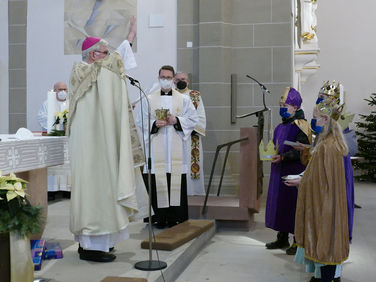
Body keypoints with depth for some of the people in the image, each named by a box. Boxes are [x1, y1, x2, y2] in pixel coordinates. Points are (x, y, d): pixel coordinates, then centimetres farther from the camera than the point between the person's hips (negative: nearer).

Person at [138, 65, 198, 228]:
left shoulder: (184, 100, 11)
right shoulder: (149, 100, 11)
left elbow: (192, 120, 5)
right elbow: (143, 122, 5)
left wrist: (176, 121, -10)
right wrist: (155, 124, -14)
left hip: (176, 149, 0)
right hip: (156, 148, 0)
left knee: (176, 181, -3)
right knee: (157, 180, -4)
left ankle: (176, 217, 5)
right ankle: (159, 217, 4)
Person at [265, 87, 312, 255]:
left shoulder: (300, 126, -12)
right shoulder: (281, 126, 14)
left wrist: (283, 157, -25)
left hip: (294, 171, -8)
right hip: (279, 172, 8)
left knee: (294, 204, -2)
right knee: (279, 202, 12)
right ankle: (282, 239, 25)